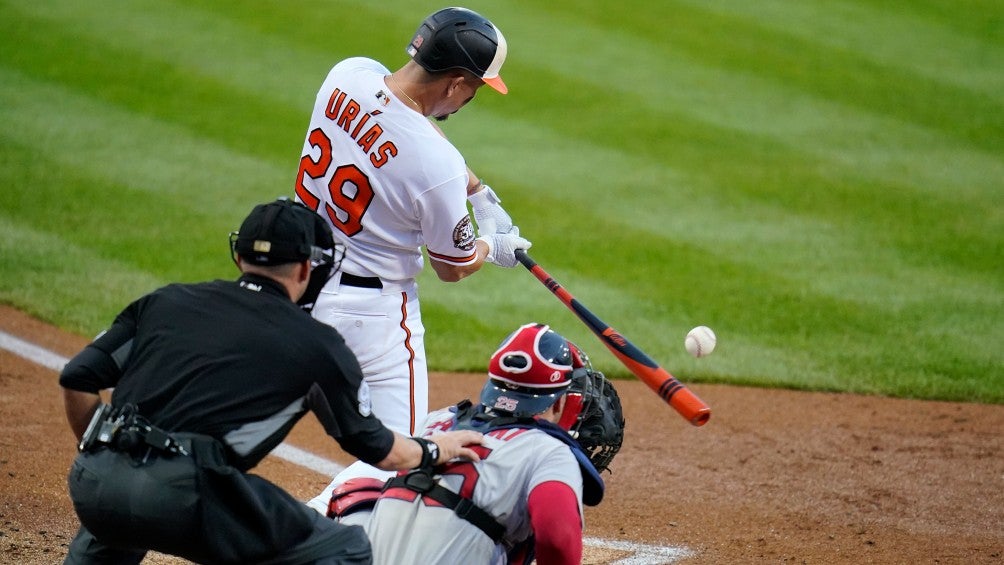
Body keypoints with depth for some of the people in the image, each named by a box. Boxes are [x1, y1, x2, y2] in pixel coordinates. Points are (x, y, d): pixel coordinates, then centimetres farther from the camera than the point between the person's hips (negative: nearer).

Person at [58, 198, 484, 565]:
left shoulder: (167, 300, 21)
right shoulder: (318, 344, 11)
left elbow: (78, 379, 15)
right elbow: (377, 450, 21)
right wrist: (434, 451, 41)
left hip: (92, 482, 6)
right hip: (182, 500, -6)